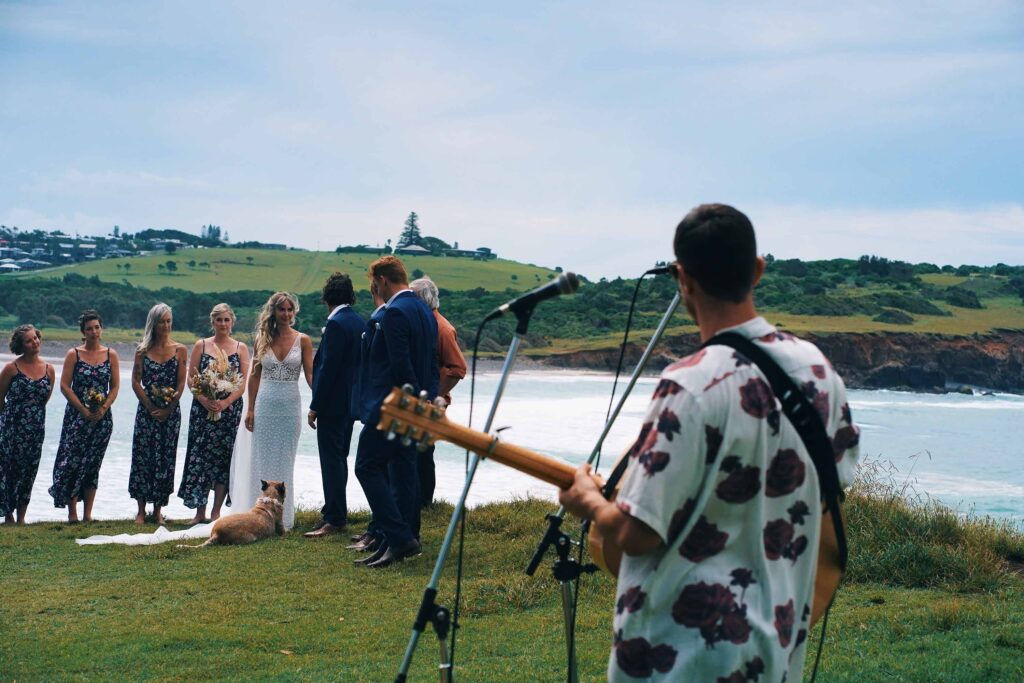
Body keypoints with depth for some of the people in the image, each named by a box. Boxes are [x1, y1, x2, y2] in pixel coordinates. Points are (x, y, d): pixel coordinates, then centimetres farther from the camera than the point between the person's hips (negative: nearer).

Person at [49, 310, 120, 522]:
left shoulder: (111, 355, 6)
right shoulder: (74, 354, 0)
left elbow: (115, 387, 5)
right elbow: (65, 386, -4)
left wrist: (103, 409, -10)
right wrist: (83, 410, -12)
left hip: (102, 416, 2)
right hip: (76, 415, -2)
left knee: (93, 464, 5)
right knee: (72, 461, -7)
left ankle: (88, 513, 9)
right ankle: (72, 512, 0)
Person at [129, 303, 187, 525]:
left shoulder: (179, 350, 3)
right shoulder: (143, 350, 2)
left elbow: (181, 384, -1)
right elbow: (136, 382, 0)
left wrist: (167, 409, -9)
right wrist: (150, 407, -9)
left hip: (171, 412, 0)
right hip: (146, 410, 0)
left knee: (165, 459, 3)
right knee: (143, 457, -1)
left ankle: (157, 511, 12)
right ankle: (141, 511, 7)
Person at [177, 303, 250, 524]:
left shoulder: (240, 348, 6)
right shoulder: (201, 346, 8)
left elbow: (244, 381, -1)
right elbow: (191, 378, 3)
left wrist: (226, 402, -15)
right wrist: (204, 399, -14)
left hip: (230, 409, 0)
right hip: (203, 408, 0)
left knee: (224, 458, -1)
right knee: (200, 457, -1)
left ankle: (216, 512, 5)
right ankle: (200, 512, 5)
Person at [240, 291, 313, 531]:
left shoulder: (302, 340, -1)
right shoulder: (262, 339, 4)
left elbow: (310, 374, -5)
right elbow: (254, 376, 7)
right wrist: (250, 409, 3)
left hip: (289, 407, -1)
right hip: (265, 405, 1)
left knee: (285, 463, 4)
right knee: (263, 461, 4)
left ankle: (282, 517, 11)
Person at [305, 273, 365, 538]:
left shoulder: (336, 324, -17)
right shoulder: (360, 322, 9)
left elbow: (328, 368, -20)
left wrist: (315, 407, -15)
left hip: (332, 404, -9)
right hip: (350, 403, 9)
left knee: (331, 461, -5)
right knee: (339, 458, 17)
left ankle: (335, 520, -3)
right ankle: (334, 510, 26)